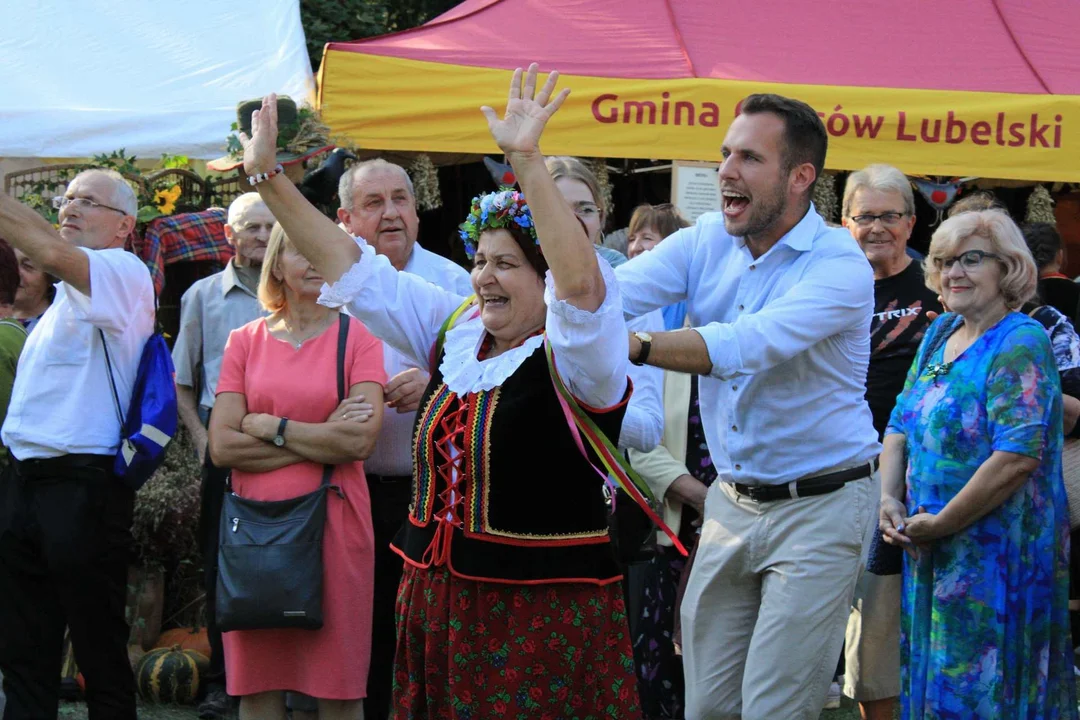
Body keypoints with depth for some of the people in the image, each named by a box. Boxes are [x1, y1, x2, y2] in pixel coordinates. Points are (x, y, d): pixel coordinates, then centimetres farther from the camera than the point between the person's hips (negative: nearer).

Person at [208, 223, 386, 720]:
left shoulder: (357, 338, 2)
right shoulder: (245, 341, 9)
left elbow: (360, 441, -11)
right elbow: (222, 447, -2)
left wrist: (268, 427, -7)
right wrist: (321, 440, -8)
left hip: (332, 524, -2)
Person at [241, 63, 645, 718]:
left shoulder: (572, 354, -9)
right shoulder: (455, 331, 11)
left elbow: (579, 279, -30)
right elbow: (349, 266, 12)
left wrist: (527, 160, -37)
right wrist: (268, 177, 7)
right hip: (437, 607, 7)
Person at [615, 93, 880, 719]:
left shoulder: (840, 266, -17)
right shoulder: (706, 241, 3)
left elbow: (748, 345, -33)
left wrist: (630, 346, -44)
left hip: (818, 507, -6)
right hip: (733, 500, 6)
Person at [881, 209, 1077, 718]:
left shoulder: (1020, 343, -14)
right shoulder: (941, 333, 12)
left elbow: (1016, 458, -23)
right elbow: (901, 425, 14)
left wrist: (940, 524, -17)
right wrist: (888, 498, -3)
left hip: (996, 556, -8)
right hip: (932, 552, 8)